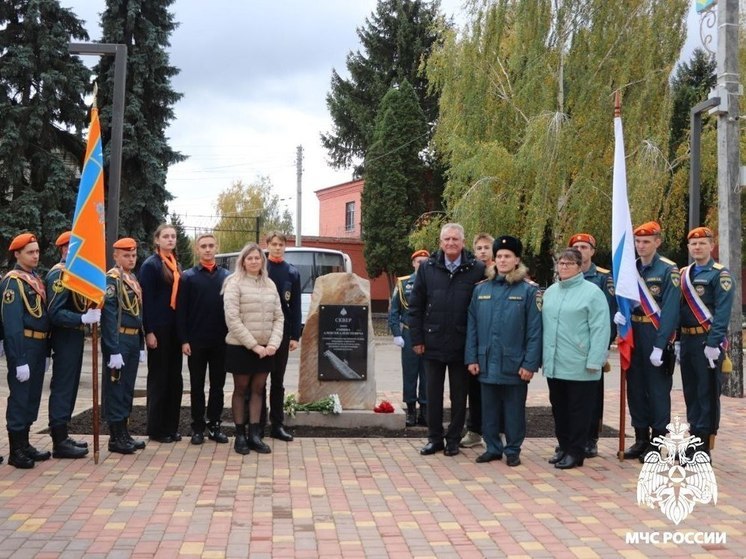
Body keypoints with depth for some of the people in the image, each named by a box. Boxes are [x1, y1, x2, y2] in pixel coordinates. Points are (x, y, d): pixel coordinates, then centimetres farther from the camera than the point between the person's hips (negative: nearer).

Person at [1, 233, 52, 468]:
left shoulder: (36, 279, 15)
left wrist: (45, 352, 15)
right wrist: (19, 359, -21)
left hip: (38, 347, 8)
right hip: (23, 346, -8)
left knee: (32, 396, 14)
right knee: (20, 397, -1)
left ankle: (24, 444, 24)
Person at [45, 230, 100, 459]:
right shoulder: (59, 274, -15)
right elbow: (55, 313, -23)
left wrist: (90, 315, 6)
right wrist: (84, 318, -30)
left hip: (75, 337, 10)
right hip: (65, 339, -10)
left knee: (69, 388, 14)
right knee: (62, 388, -5)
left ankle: (62, 436, 22)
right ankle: (59, 442, 0)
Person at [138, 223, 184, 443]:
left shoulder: (176, 266, 14)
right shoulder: (150, 265, -7)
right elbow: (146, 299, -12)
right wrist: (149, 331, -17)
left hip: (175, 328, 7)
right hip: (159, 328, -7)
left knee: (174, 377, 9)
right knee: (158, 377, 2)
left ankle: (171, 427, 18)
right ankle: (156, 429, 10)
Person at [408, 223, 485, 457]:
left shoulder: (477, 269, -4)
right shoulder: (427, 268, 1)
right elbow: (415, 306, 4)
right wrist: (417, 339, 0)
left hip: (461, 345, -1)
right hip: (433, 343, 2)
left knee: (459, 396, 10)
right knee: (433, 394, 11)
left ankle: (453, 440, 23)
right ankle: (434, 438, 23)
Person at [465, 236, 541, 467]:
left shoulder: (529, 290, -4)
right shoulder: (481, 289, 7)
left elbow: (534, 330, -7)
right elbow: (472, 326, 7)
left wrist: (530, 363, -11)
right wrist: (471, 358, 2)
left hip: (514, 364, -3)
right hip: (487, 363, 3)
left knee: (514, 409, 7)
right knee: (489, 409, 11)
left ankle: (513, 450, 21)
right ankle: (493, 448, 24)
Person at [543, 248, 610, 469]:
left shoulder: (592, 292, -7)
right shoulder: (550, 292, 12)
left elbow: (600, 330, -12)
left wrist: (594, 362, -17)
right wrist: (542, 356, 12)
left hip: (579, 366, -6)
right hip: (553, 365, 6)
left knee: (578, 409, 3)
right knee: (559, 407, 14)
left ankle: (576, 452, 14)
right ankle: (563, 447, 27)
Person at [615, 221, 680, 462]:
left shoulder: (669, 270, -8)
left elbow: (670, 309, -14)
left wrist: (660, 345, -19)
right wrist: (618, 313, -9)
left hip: (656, 336, -6)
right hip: (633, 335, 6)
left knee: (658, 388, 1)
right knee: (635, 387, 10)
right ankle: (641, 438, 20)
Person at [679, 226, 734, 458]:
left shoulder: (720, 274, -6)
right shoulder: (683, 274, 14)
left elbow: (723, 312, -14)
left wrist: (713, 343, -20)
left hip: (707, 341, -7)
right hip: (687, 341, 7)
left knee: (707, 395, -2)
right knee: (691, 393, 11)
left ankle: (704, 449, 3)